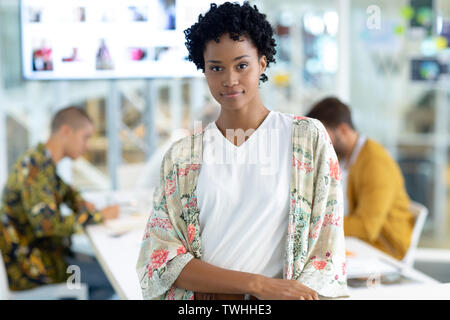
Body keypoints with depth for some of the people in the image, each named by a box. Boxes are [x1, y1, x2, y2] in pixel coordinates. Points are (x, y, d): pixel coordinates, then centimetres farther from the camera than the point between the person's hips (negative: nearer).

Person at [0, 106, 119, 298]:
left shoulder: (42, 162, 10)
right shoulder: (35, 168, -21)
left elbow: (64, 190, 32)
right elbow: (49, 224, -30)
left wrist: (80, 203, 9)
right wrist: (99, 216, -19)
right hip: (29, 267, -10)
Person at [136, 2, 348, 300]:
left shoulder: (308, 138, 0)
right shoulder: (181, 156, 3)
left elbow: (328, 254, -2)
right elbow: (159, 259, -5)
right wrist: (258, 284, -15)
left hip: (284, 295, -1)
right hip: (197, 298, 2)